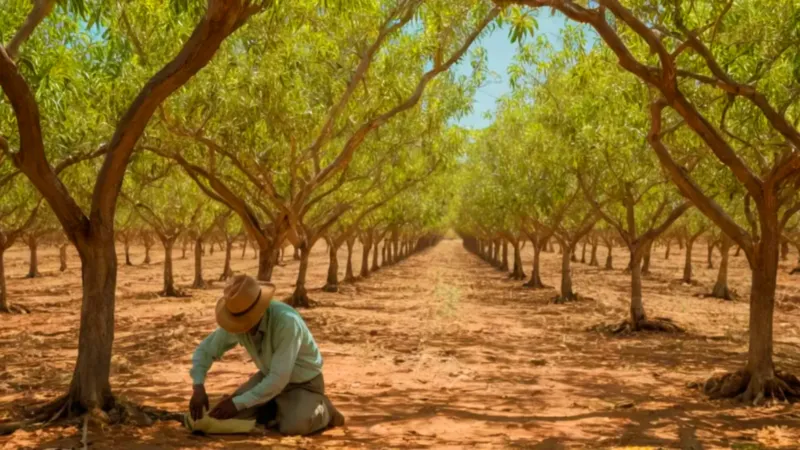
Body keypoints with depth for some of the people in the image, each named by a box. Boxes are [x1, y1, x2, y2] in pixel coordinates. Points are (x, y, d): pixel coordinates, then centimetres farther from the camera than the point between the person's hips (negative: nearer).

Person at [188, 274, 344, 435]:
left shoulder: (286, 322, -39)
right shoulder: (238, 318, -19)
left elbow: (279, 379, -37)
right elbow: (205, 350, -9)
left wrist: (238, 403, -36)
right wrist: (198, 388, -27)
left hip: (303, 383, -6)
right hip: (270, 376, 6)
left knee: (293, 427, -32)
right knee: (231, 414, -10)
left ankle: (322, 410, 1)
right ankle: (278, 408, 13)